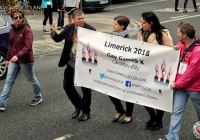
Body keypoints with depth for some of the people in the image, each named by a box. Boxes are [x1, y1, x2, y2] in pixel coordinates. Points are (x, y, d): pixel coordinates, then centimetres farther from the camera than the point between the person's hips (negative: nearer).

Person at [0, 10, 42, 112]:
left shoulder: (27, 30, -15)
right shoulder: (12, 30, 6)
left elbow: (28, 47, -24)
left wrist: (18, 55, -36)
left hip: (25, 60, -6)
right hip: (13, 60, 6)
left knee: (31, 80, 13)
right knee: (9, 81, 2)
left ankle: (38, 98, 35)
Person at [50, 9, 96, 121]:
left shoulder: (90, 29, -15)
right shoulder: (69, 28, -2)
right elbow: (58, 39, 7)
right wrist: (54, 32, -14)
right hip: (71, 62, 5)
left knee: (85, 87, 6)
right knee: (67, 85, 11)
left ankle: (86, 112, 23)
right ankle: (78, 106, 33)